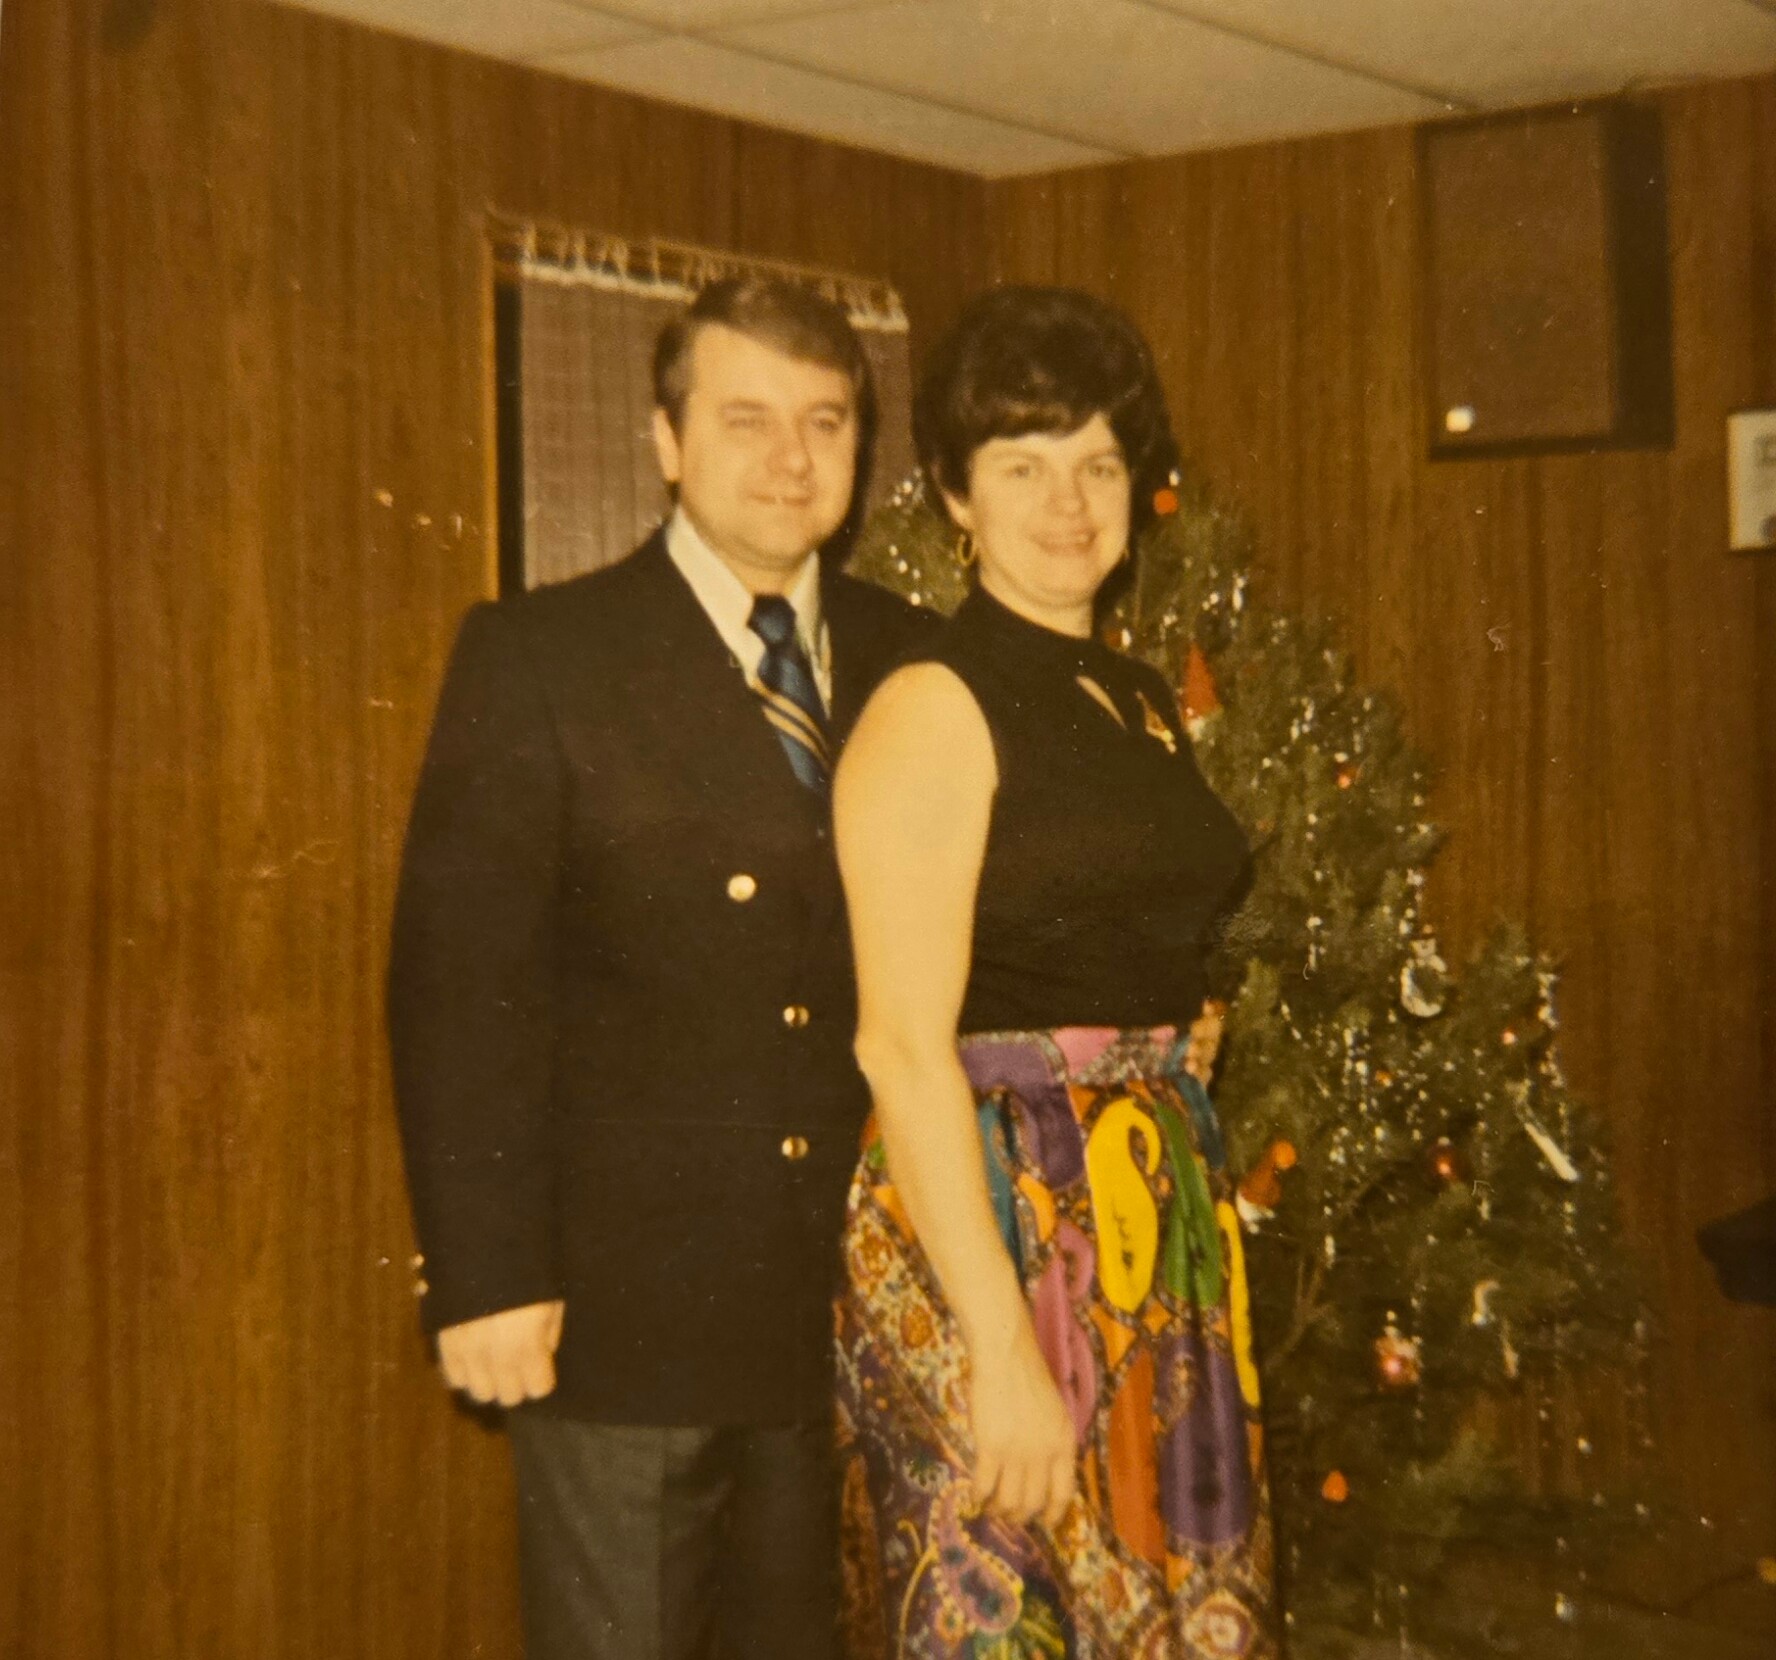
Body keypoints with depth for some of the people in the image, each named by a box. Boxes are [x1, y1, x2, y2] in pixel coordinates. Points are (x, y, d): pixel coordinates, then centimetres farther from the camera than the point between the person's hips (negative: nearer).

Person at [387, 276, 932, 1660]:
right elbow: (459, 985, -10)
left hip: (858, 1283, 4)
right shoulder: (537, 658, -7)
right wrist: (484, 1276, -14)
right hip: (627, 1294, -4)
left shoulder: (910, 663, 6)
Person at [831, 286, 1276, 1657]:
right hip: (993, 1214, -7)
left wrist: (1179, 1044, 5)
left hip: (1161, 1219, 8)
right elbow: (905, 1047, -18)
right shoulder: (931, 708, -12)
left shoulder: (1148, 704, 12)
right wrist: (1005, 1348, -22)